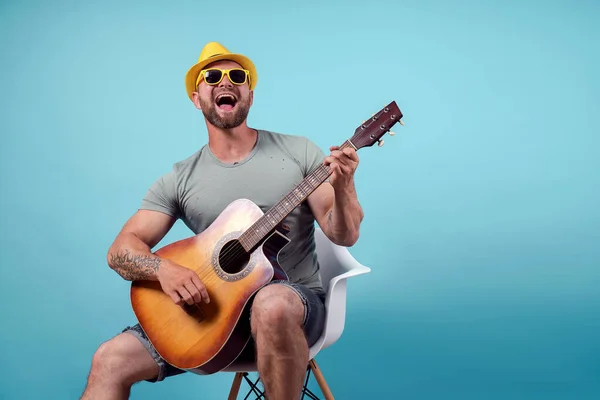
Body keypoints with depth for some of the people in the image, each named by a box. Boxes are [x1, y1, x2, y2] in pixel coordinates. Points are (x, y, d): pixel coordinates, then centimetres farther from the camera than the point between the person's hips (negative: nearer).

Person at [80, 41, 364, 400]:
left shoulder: (297, 151, -1)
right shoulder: (180, 179, 3)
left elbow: (344, 236, -4)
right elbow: (121, 251, 0)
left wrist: (342, 186, -26)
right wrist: (164, 268, -21)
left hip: (294, 299, -1)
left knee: (272, 306, -38)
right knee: (111, 360, -15)